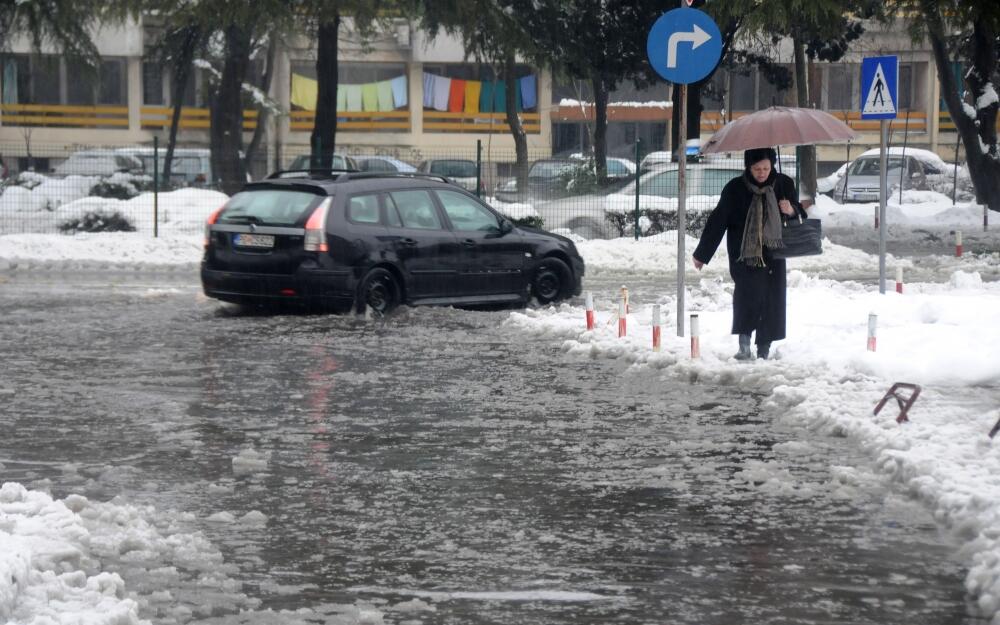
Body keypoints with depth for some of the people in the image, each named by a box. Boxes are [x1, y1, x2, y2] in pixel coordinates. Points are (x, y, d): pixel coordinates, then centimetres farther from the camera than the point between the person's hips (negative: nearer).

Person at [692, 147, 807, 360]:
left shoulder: (783, 185, 3)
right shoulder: (735, 189, -4)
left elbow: (801, 215, 16)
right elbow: (717, 222, 3)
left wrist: (792, 211, -10)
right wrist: (701, 254, 7)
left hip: (773, 254, 3)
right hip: (744, 254, -3)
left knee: (772, 301, 0)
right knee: (749, 289, -23)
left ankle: (764, 350, 10)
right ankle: (744, 343, -20)